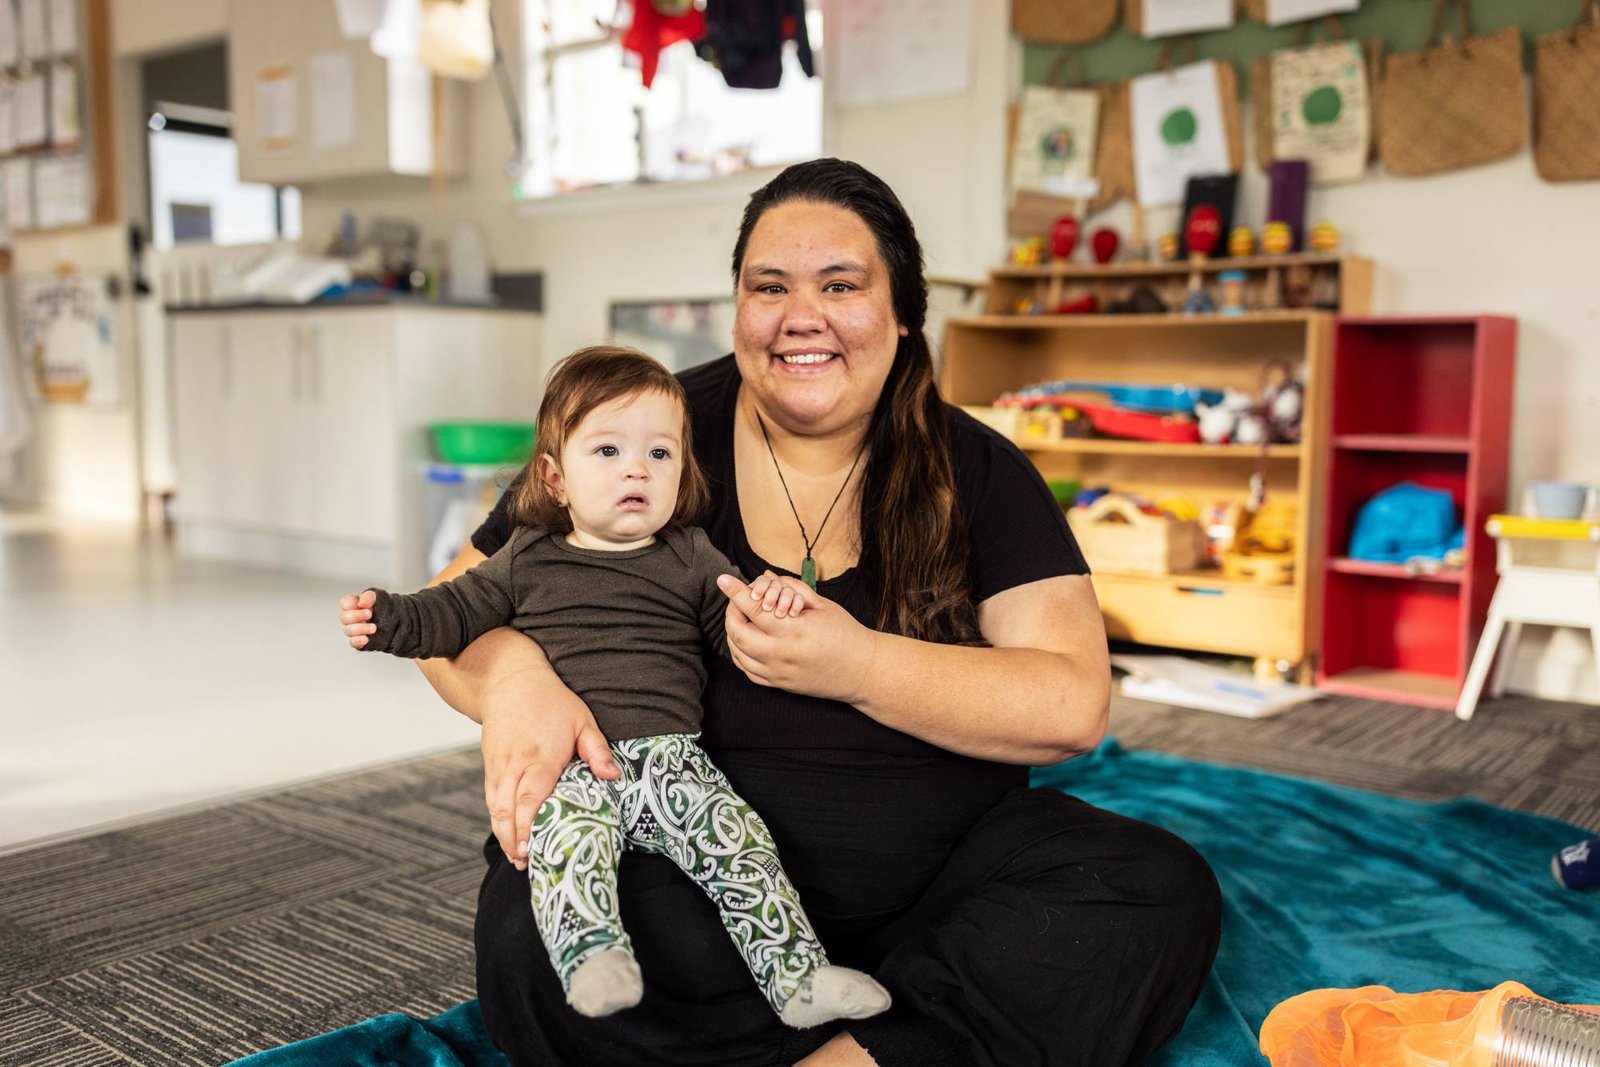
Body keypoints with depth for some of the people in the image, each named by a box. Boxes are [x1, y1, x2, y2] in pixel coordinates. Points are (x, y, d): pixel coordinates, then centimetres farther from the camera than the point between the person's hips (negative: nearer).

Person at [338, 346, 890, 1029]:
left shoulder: (692, 561, 15)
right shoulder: (527, 561, 14)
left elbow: (735, 633, 14)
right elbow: (455, 611, 18)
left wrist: (773, 606, -9)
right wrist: (391, 620, -1)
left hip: (671, 756, 1)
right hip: (570, 765, -1)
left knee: (739, 842, -16)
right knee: (569, 839, -33)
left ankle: (799, 978, -11)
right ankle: (593, 960, -37)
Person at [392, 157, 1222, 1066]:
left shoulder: (977, 471, 3)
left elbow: (1073, 705, -8)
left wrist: (857, 666, -22)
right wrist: (514, 680, -22)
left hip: (937, 869, 2)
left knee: (1167, 892, -20)